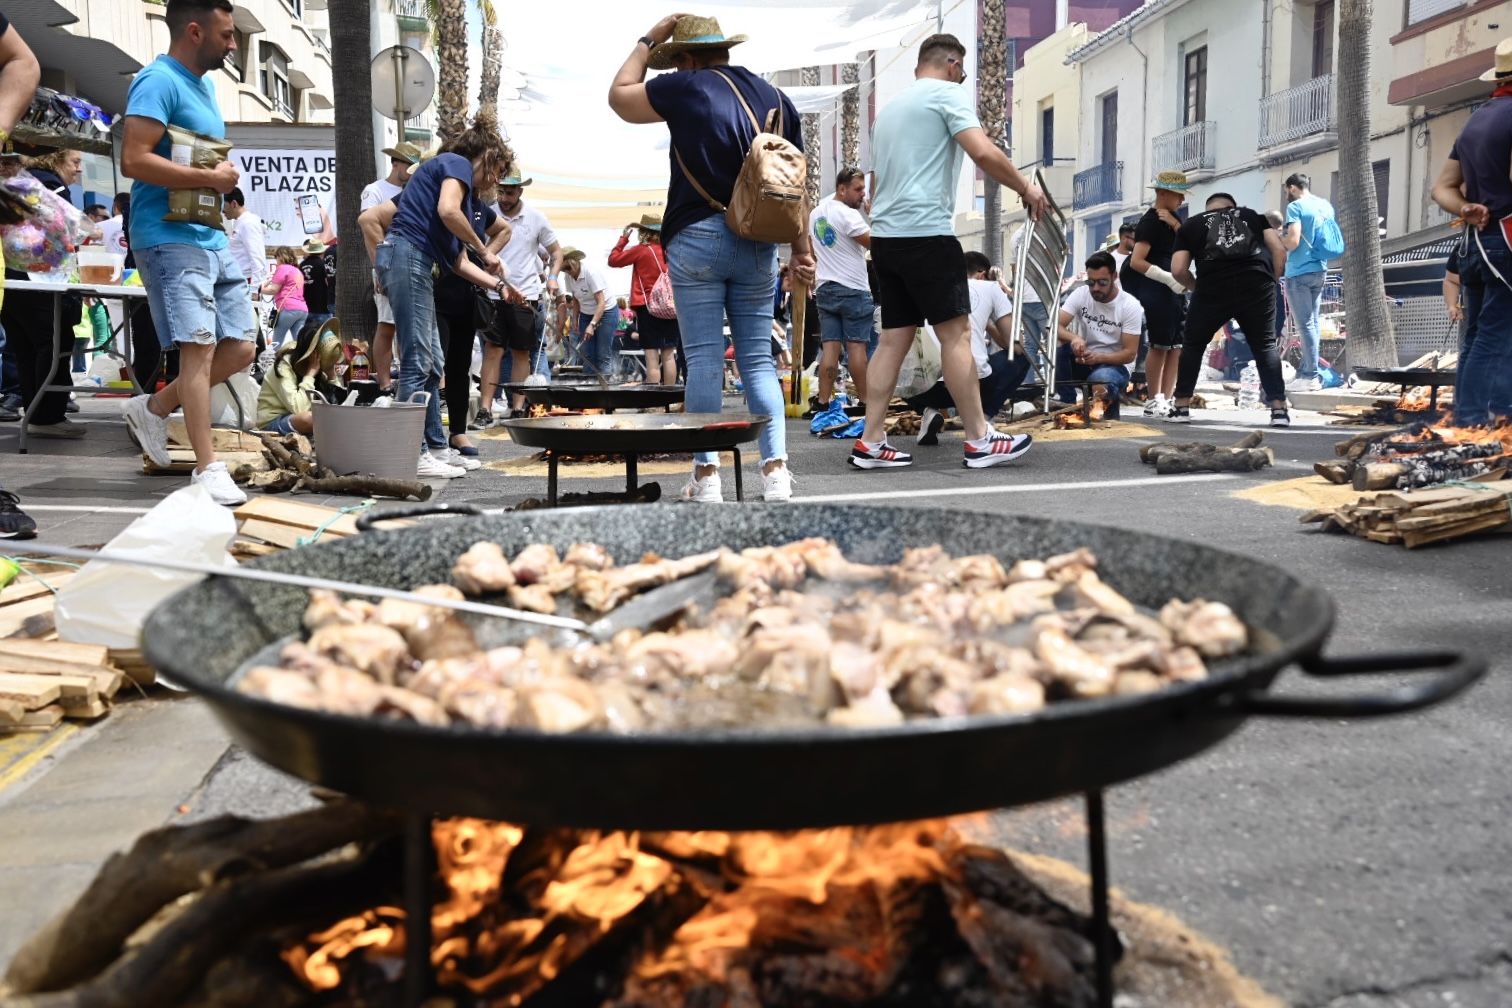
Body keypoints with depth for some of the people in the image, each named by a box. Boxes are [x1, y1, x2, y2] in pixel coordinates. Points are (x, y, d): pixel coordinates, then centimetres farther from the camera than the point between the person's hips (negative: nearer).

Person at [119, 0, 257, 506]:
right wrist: (210, 178, -15)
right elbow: (134, 161, -20)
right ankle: (208, 469, -10)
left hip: (212, 237, 9)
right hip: (171, 237, -9)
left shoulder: (204, 84, 19)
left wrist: (223, 177, 11)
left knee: (239, 348, 7)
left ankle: (153, 408, 24)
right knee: (199, 346, -13)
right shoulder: (158, 81, -10)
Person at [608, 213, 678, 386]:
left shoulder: (641, 250, -6)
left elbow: (613, 260, 1)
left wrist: (623, 238, 8)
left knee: (652, 357, -5)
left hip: (647, 307, -4)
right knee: (668, 355, 8)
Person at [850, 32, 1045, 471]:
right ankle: (980, 441, -1)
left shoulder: (891, 107, 24)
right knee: (955, 332, -4)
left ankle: (871, 443, 4)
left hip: (885, 234, 8)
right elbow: (983, 153, -14)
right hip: (926, 232, -8)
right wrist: (1026, 188, -2)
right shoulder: (949, 94, 0)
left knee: (894, 337, 7)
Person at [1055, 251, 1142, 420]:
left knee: (1101, 388, -38)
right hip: (1082, 361, 3)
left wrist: (1098, 357, -30)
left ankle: (1113, 395, 1)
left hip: (1114, 364, -3)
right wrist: (1074, 338, -38)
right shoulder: (1080, 294, -6)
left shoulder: (1131, 306, -12)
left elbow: (1130, 353, -13)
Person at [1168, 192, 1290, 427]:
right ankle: (1279, 410, 3)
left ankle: (1182, 408, 16)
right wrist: (1271, 282, 19)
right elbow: (1279, 250, 12)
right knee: (1265, 346, 12)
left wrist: (1197, 287, 24)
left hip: (1213, 288, -1)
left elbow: (1178, 269, 8)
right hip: (1257, 285, 1)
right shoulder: (1252, 215, 26)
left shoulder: (1191, 225, 21)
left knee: (1193, 345, 17)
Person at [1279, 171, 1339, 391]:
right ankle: (1305, 370, 16)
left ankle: (1311, 376, -6)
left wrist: (1277, 238, -1)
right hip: (1320, 271, 8)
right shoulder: (1326, 206, 13)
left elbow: (1293, 241, -19)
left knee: (1305, 325, -6)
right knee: (1312, 323, 11)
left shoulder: (1296, 207, -11)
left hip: (1299, 272, -8)